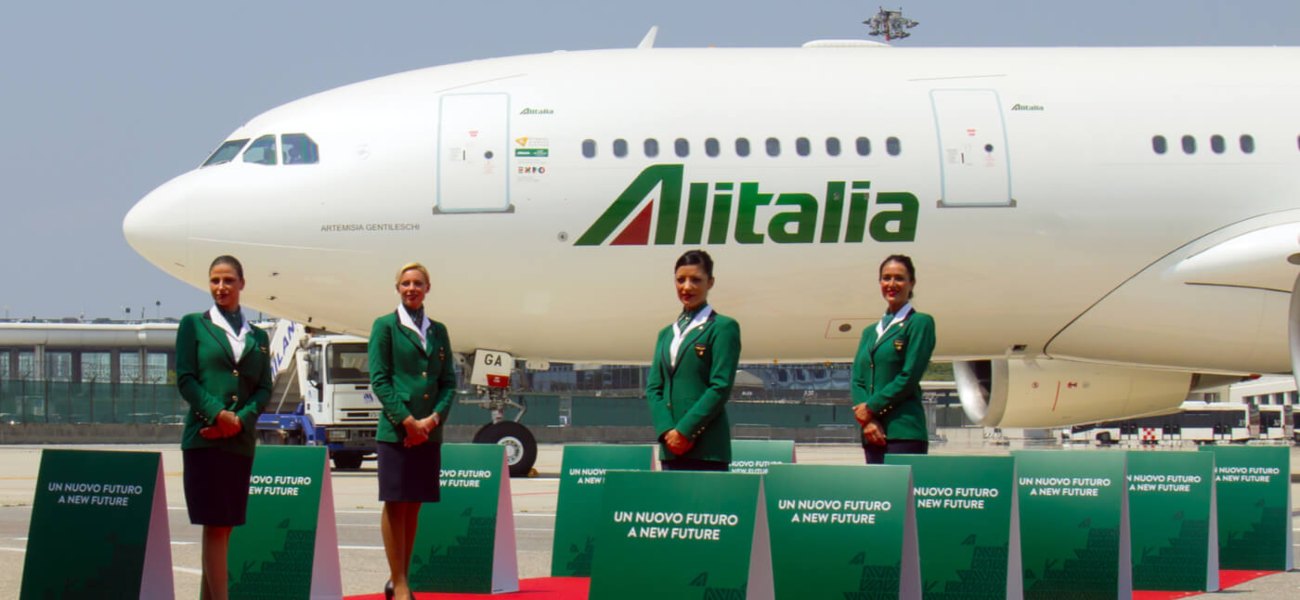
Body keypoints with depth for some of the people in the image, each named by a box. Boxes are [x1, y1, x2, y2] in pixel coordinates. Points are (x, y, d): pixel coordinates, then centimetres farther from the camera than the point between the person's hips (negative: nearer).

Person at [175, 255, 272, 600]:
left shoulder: (257, 336, 16)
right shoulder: (194, 325, 7)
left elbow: (264, 389, 9)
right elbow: (185, 379, -1)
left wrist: (240, 420, -9)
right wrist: (218, 413, -15)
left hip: (241, 440, 4)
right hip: (203, 438, -4)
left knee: (224, 526, 4)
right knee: (215, 524, -10)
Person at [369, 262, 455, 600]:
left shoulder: (438, 331, 14)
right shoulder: (385, 327, 1)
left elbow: (449, 381, 12)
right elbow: (379, 380, -5)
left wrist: (434, 418, -5)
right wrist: (407, 421, -13)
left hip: (430, 431, 4)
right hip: (396, 431, -4)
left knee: (414, 507, 7)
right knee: (395, 506, -4)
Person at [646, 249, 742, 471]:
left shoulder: (723, 328, 0)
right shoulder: (666, 334, 20)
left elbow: (721, 388, -9)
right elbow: (653, 387, 13)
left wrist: (685, 430, -13)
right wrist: (667, 430, -5)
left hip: (707, 447, -6)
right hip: (671, 447, 6)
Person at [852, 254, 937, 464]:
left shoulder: (920, 323, 2)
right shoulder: (870, 332, 21)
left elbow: (909, 377, -7)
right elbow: (857, 380, 12)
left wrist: (871, 407, -7)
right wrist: (867, 421, -5)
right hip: (874, 434, 6)